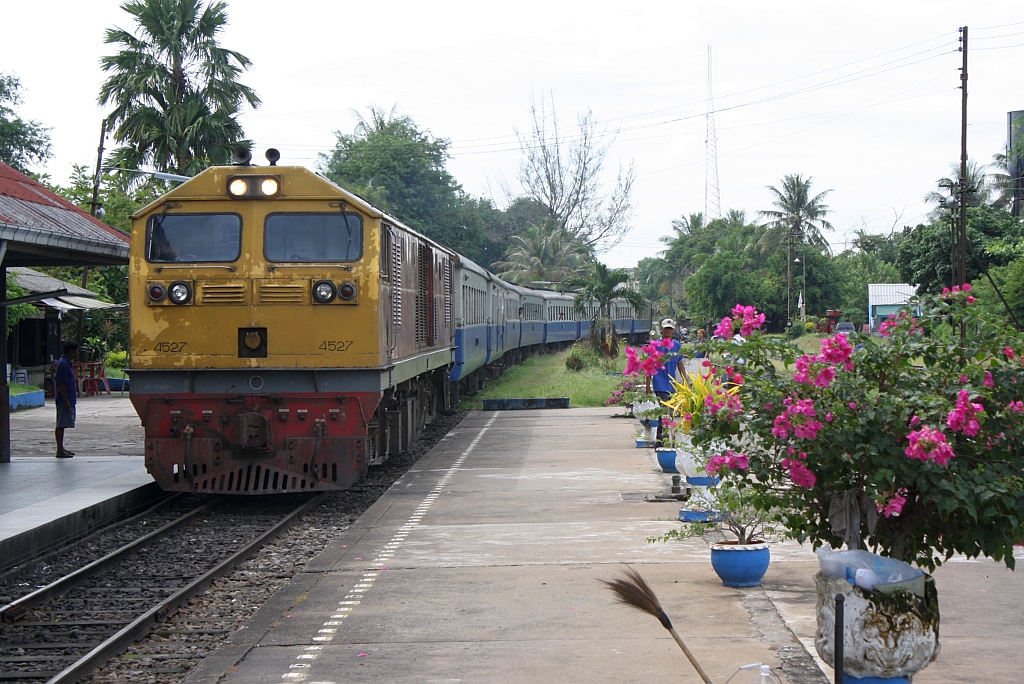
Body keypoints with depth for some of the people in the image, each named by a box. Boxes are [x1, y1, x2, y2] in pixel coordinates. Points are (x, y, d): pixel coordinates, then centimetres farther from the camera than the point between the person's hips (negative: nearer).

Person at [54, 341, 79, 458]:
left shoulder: (67, 363, 15)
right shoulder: (64, 365, -17)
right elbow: (61, 384, -20)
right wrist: (66, 401, -21)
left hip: (68, 400, 10)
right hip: (64, 400, -10)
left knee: (62, 425, 14)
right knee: (61, 425, -7)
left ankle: (61, 448, 20)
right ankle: (60, 451, -5)